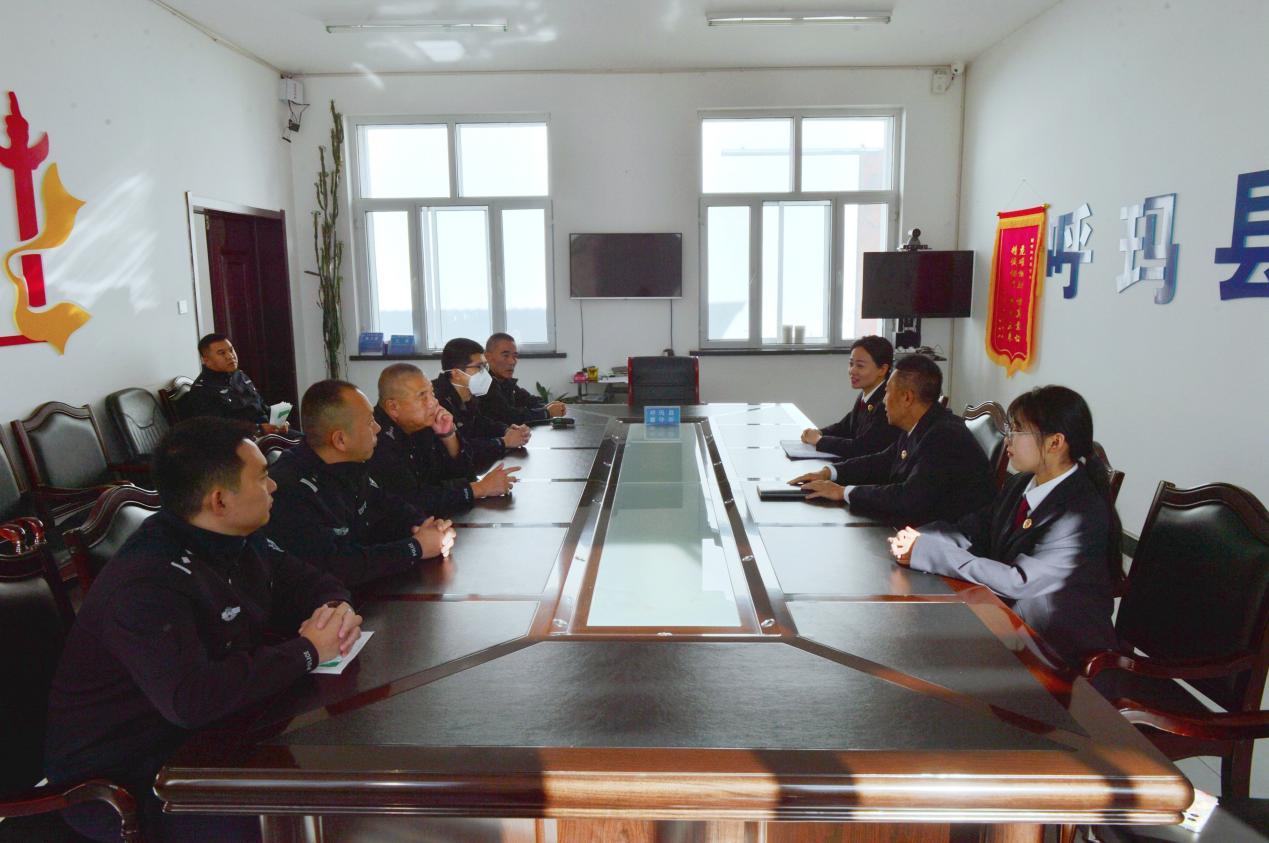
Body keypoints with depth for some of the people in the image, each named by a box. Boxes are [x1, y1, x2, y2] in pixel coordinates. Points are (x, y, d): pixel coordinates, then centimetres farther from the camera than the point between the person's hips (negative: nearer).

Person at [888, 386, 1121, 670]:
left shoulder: (1084, 514, -21)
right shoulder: (1019, 485, 3)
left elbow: (1019, 581, -27)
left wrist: (926, 551, -28)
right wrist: (917, 538, -18)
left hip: (1059, 648, -6)